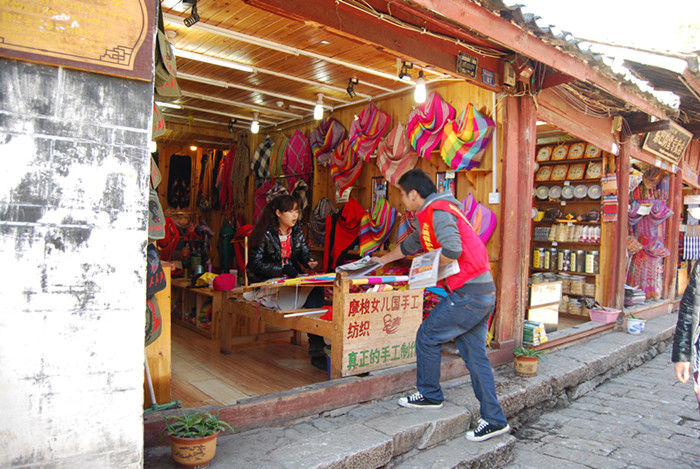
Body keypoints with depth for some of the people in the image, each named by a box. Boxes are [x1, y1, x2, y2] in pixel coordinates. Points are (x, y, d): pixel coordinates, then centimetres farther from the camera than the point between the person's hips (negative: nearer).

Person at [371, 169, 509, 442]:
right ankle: (494, 420, 17)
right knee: (475, 355, 12)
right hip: (483, 293, 10)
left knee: (427, 336, 3)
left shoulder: (438, 212, -13)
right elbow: (411, 244, 35)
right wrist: (383, 260, 45)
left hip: (469, 293, -10)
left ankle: (429, 395, 20)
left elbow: (452, 250, -27)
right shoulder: (430, 216, 21)